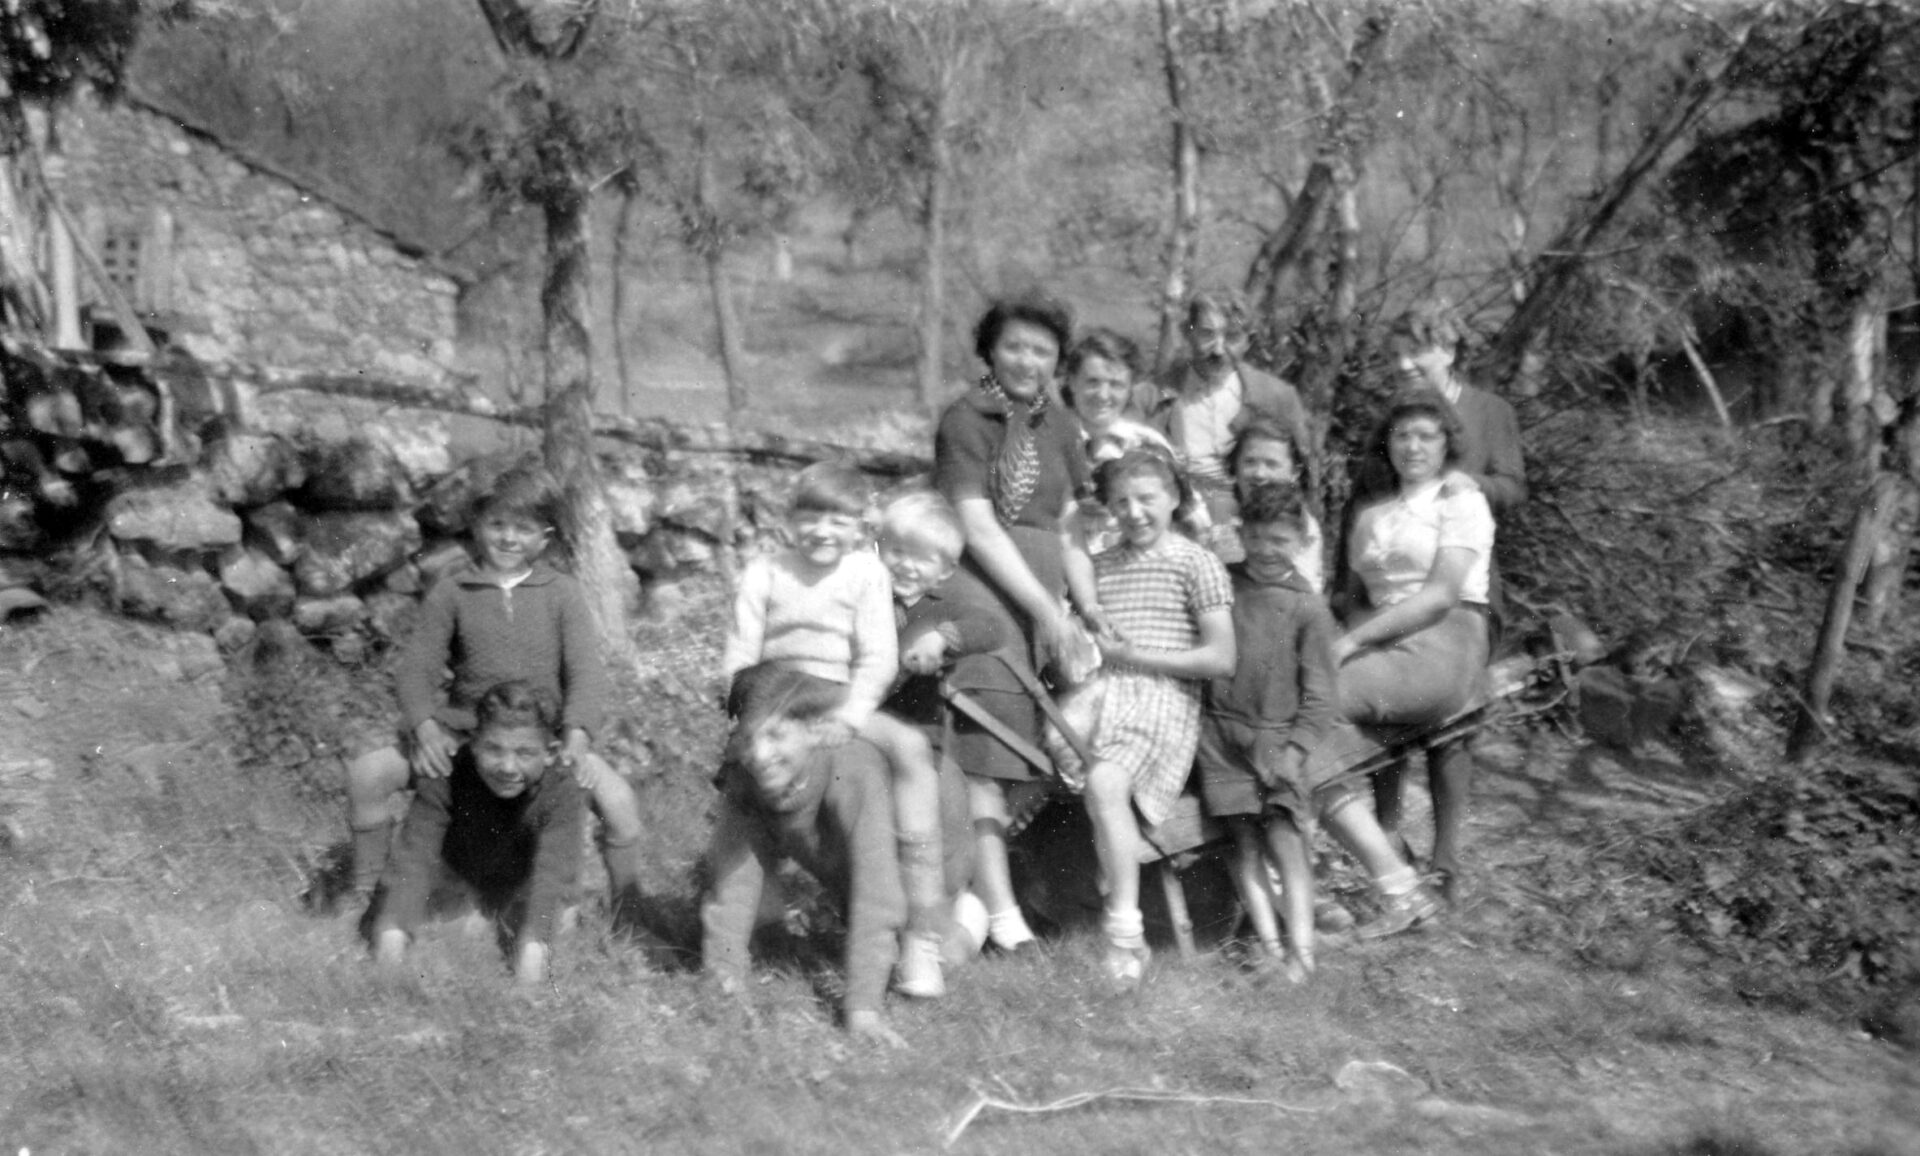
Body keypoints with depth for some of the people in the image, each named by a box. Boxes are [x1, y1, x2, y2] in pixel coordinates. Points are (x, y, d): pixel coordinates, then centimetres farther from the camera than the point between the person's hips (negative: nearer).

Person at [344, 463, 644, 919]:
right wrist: (424, 726, -21)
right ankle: (366, 894, 5)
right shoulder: (451, 591, 3)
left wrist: (577, 733, -25)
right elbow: (416, 666, -1)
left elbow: (586, 671, -6)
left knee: (618, 799, -25)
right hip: (462, 730, 1)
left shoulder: (562, 593, 2)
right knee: (366, 774, -17)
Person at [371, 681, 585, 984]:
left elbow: (552, 872, -40)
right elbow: (415, 854, -35)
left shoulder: (563, 794, -28)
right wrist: (392, 932, -50)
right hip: (457, 880, 1)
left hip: (520, 887, -1)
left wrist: (533, 946, -56)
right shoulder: (445, 780, -26)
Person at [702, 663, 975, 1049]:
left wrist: (863, 1007, -56)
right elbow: (734, 876, -26)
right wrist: (723, 974, -33)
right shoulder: (743, 774, -32)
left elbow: (876, 890, -50)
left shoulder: (854, 771, -47)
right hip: (836, 854, 5)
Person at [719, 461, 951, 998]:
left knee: (912, 747, -28)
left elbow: (878, 658, -3)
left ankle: (921, 937, -29)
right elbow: (740, 657, 6)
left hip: (844, 705, -2)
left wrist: (849, 715, -18)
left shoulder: (866, 572, 5)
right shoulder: (764, 572, 9)